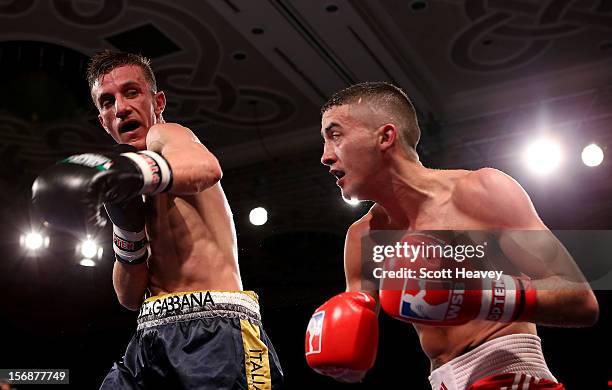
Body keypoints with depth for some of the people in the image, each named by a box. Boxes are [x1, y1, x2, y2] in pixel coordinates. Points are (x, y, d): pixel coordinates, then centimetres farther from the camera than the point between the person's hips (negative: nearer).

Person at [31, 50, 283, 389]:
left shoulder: (164, 134, 2)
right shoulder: (143, 197, 22)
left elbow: (206, 167, -25)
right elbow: (130, 297, 16)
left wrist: (125, 170, -41)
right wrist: (127, 226, 2)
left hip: (213, 327, -7)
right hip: (152, 335, 7)